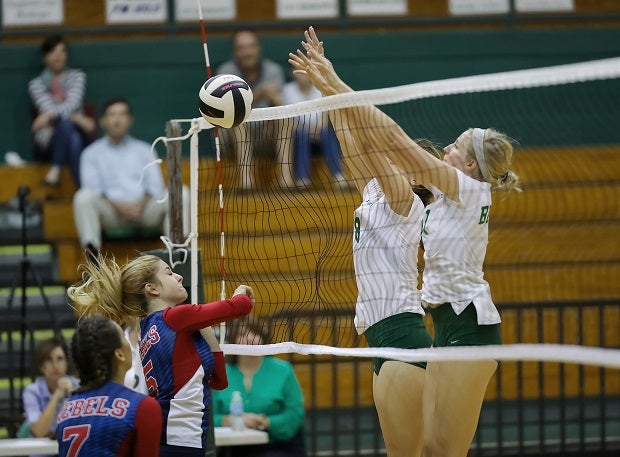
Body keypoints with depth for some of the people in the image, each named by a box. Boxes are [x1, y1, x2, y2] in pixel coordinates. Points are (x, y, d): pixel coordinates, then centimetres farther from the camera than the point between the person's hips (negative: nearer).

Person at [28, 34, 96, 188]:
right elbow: (48, 108, -10)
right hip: (48, 141, -1)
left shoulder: (77, 76, 10)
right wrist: (79, 119, -22)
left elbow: (73, 103, -8)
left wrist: (50, 115, -27)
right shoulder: (36, 84, 6)